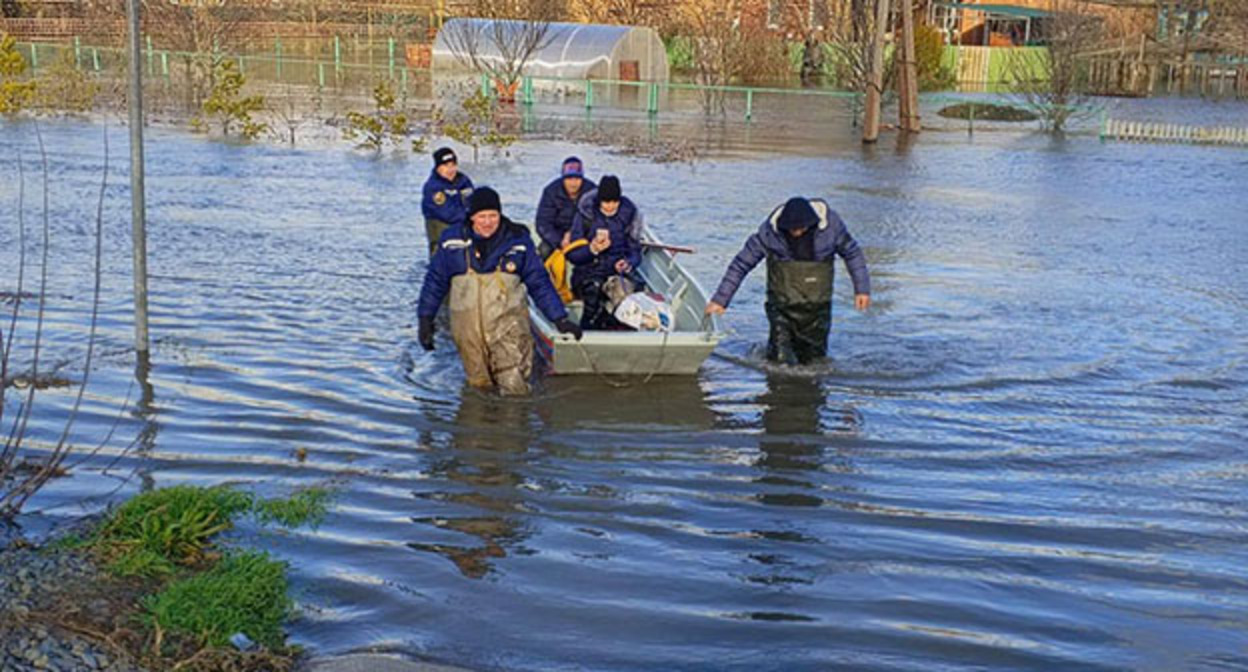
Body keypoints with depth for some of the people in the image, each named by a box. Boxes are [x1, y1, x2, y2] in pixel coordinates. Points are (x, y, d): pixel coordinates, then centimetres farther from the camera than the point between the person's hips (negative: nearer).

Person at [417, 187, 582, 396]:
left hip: (508, 321, -2)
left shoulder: (518, 240, -1)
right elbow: (435, 280, 11)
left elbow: (539, 282, 5)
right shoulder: (452, 240, 1)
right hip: (468, 324, 2)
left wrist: (560, 318, 2)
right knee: (479, 383, 9)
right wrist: (425, 319, 10)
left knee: (515, 387, -12)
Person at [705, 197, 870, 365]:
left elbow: (853, 253, 4)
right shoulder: (770, 231, -16)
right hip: (783, 306, -1)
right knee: (781, 358, -12)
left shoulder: (830, 224, -14)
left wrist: (862, 289, -1)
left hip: (817, 307, 1)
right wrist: (720, 299, -8)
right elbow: (741, 263, -7)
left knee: (813, 358, 8)